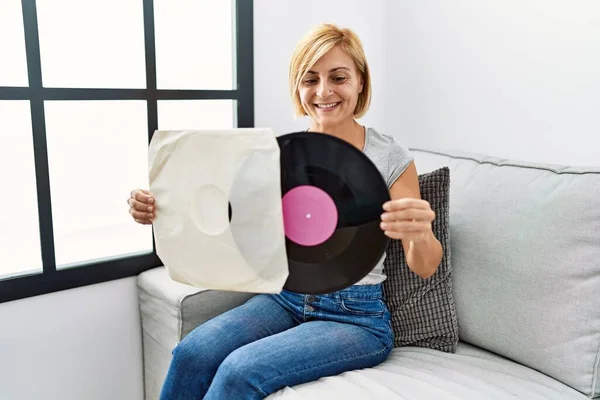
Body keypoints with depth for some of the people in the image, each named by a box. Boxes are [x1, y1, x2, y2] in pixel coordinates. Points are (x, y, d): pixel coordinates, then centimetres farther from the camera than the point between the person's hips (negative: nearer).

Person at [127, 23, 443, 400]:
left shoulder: (390, 156, -7)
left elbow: (424, 268, -10)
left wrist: (420, 234, -34)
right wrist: (164, 211, -17)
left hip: (356, 315, -3)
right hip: (286, 298, 3)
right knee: (191, 352, -23)